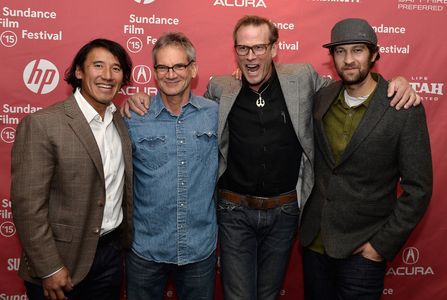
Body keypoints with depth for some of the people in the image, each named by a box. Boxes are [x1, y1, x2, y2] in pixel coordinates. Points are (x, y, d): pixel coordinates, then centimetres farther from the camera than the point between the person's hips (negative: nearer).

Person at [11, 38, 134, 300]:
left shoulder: (123, 123, 2)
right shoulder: (41, 124, -16)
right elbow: (28, 206, -16)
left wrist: (128, 240, 7)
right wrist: (49, 269, -14)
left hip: (112, 254, 5)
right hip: (62, 262, -5)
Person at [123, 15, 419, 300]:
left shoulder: (302, 79, -3)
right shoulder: (220, 88, -3)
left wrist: (395, 83, -6)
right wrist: (143, 101, -5)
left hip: (284, 211, 1)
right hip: (235, 212, -1)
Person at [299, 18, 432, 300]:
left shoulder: (405, 109, -12)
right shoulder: (321, 98, 0)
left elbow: (418, 189, -11)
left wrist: (383, 245, -11)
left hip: (363, 248, -4)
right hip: (314, 240, 4)